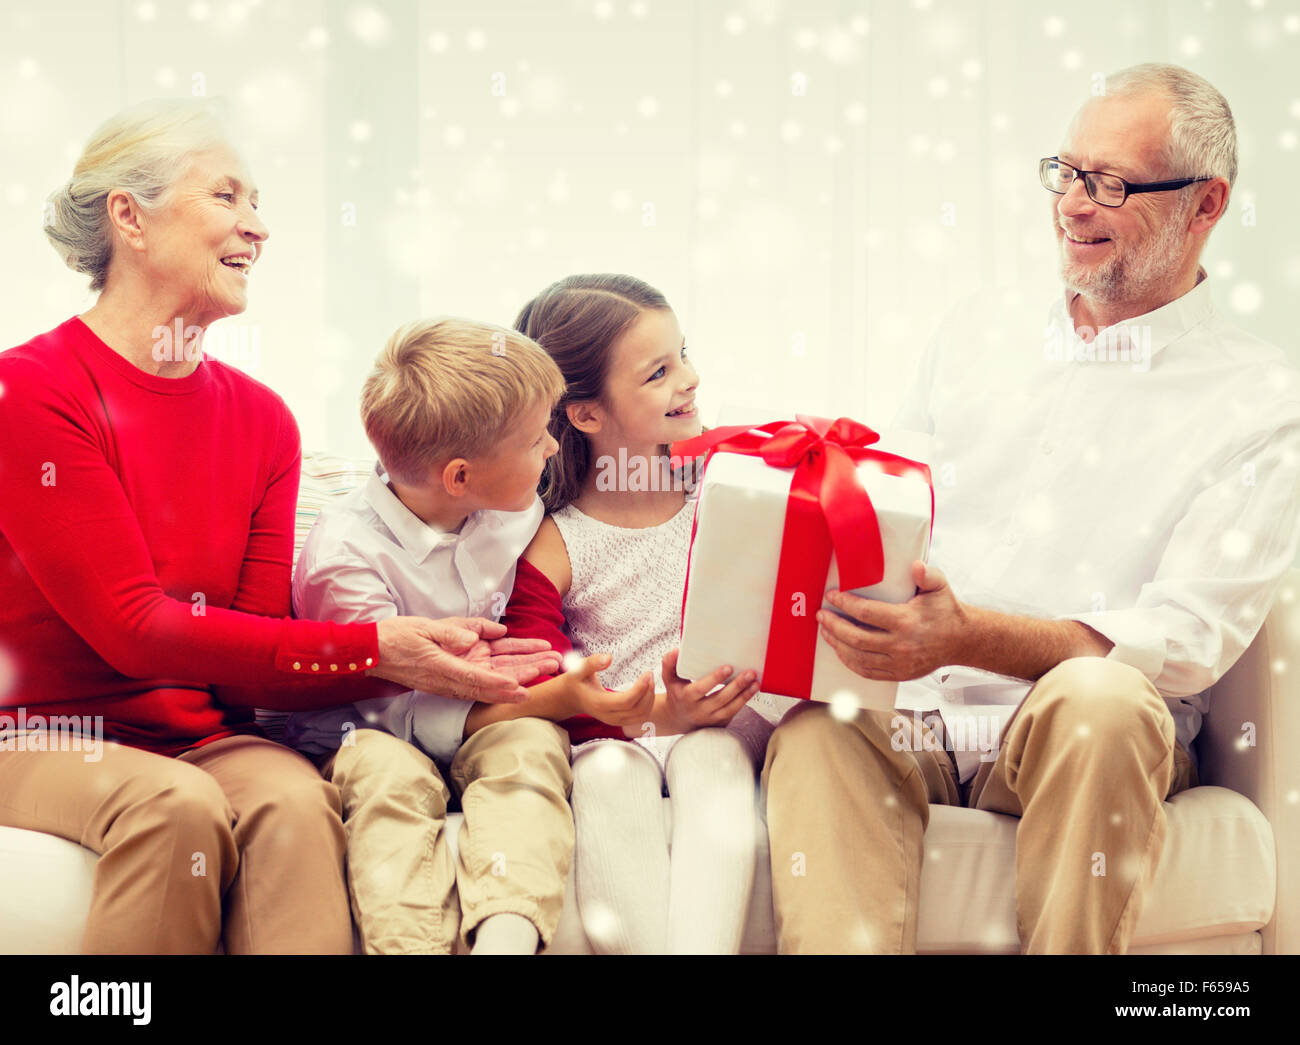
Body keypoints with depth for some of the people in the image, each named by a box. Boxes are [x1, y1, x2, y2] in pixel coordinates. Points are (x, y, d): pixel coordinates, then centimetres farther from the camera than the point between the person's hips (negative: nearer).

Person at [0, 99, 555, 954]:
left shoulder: (262, 420, 6)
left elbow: (264, 661, -1)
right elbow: (135, 628, -18)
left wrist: (424, 664, -19)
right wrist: (372, 649, -22)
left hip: (203, 738, 4)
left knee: (296, 799, -29)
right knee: (180, 805, -34)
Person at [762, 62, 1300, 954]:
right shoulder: (981, 330, 19)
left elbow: (1185, 644, -9)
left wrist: (965, 635, -24)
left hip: (1078, 739, -3)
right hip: (909, 717, 3)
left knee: (1104, 703, -38)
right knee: (813, 731, -31)